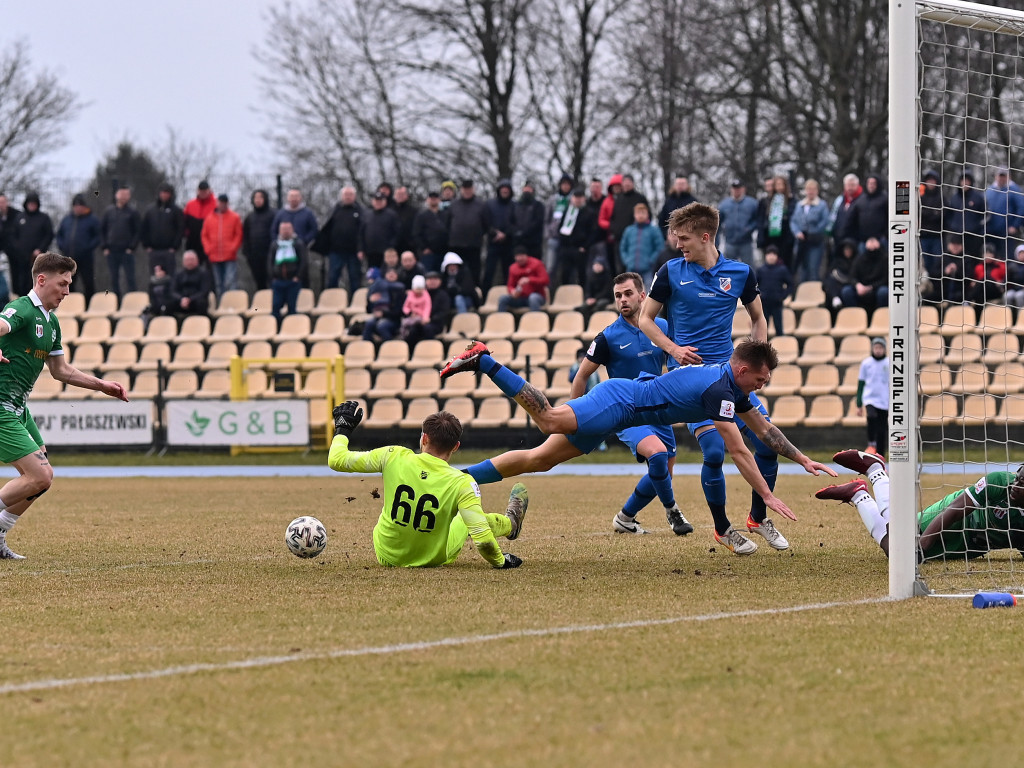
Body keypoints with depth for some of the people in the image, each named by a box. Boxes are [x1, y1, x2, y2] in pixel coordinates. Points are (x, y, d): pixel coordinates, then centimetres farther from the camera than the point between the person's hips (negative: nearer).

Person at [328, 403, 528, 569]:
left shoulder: (394, 457, -21)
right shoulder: (462, 483, -26)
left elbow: (336, 460, -12)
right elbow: (483, 540, -29)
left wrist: (343, 430, 8)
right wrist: (500, 561, -8)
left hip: (386, 556, 2)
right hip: (435, 560, -2)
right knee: (469, 517, 27)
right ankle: (510, 523, 60)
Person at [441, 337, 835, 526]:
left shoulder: (734, 387, 13)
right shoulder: (720, 390, -16)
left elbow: (764, 429, 26)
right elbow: (738, 451, -20)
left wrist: (803, 459, 25)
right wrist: (768, 496, -18)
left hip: (623, 395, 9)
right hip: (619, 403, -9)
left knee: (537, 460, 2)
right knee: (552, 420, -30)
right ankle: (485, 362, -23)